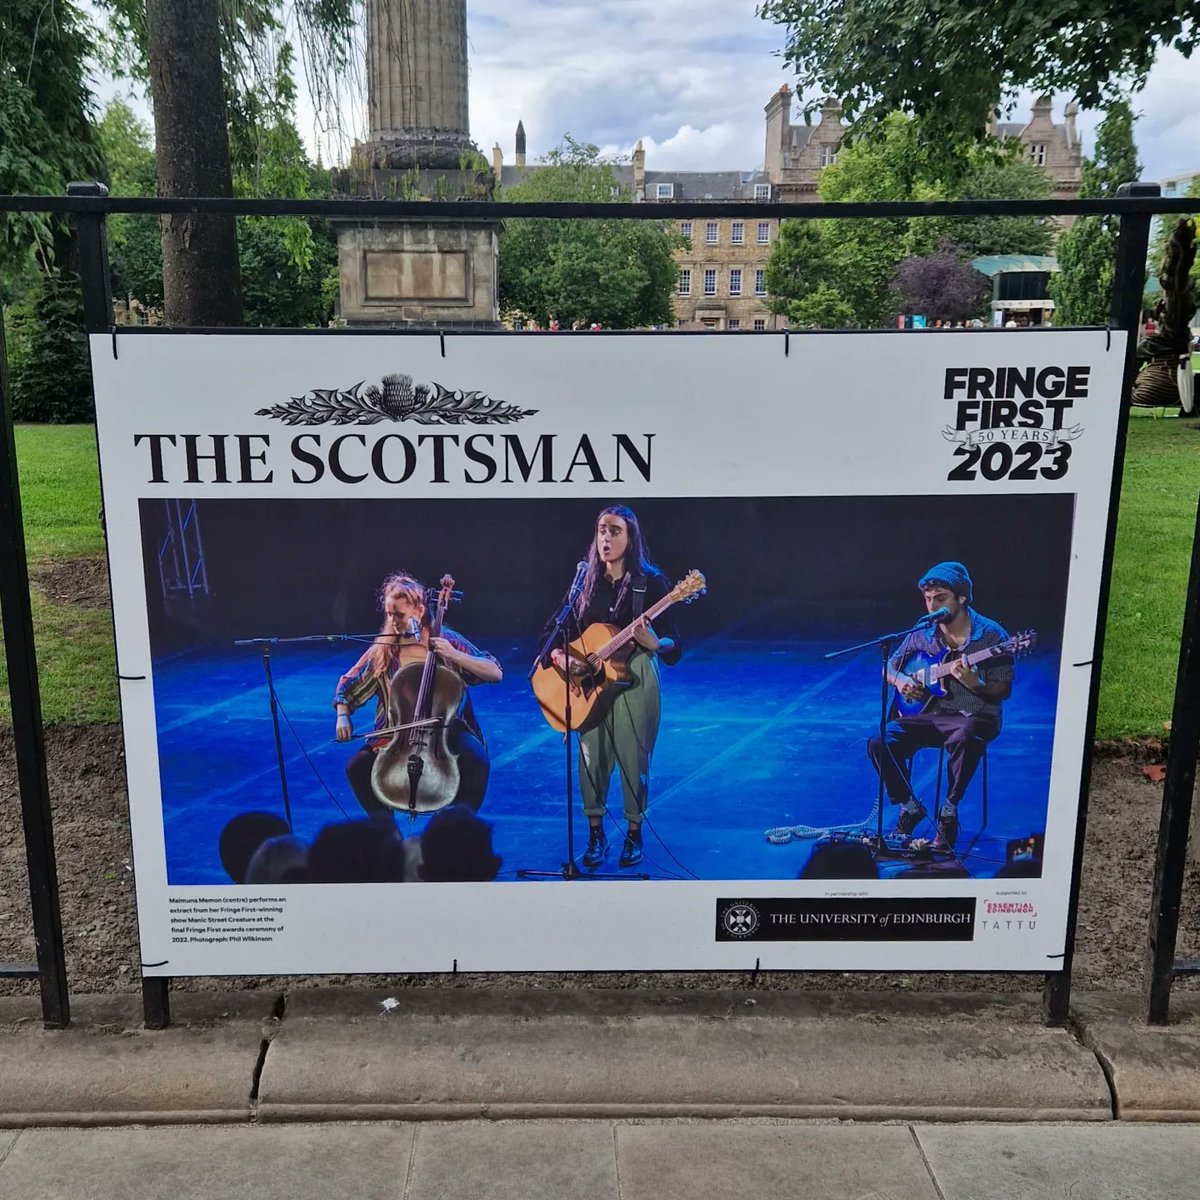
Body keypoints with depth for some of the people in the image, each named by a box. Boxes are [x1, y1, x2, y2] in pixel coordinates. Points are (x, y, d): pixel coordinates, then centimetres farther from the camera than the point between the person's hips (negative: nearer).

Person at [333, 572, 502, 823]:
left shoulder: (446, 640, -4)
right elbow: (347, 685, 14)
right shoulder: (382, 650, 1)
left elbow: (496, 673, -10)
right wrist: (343, 716, -5)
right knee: (357, 767, -21)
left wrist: (454, 655, -22)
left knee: (477, 762, -31)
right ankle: (386, 829, 2)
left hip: (446, 729, -2)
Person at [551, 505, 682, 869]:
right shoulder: (587, 581, 4)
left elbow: (674, 648, -10)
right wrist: (558, 655, -11)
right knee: (592, 757, 4)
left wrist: (652, 642, -31)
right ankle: (596, 834, 22)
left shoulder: (650, 582, -7)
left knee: (633, 759, 3)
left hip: (634, 679, -3)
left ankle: (634, 834, 23)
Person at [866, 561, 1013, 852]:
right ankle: (910, 806, 2)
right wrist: (899, 680, -7)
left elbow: (1004, 690, -6)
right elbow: (890, 667, 16)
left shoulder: (991, 635, -7)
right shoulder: (922, 633, 5)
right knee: (879, 742, -21)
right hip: (929, 714, 4)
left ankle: (949, 813, -16)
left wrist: (974, 684, -26)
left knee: (964, 740, -39)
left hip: (974, 717, -4)